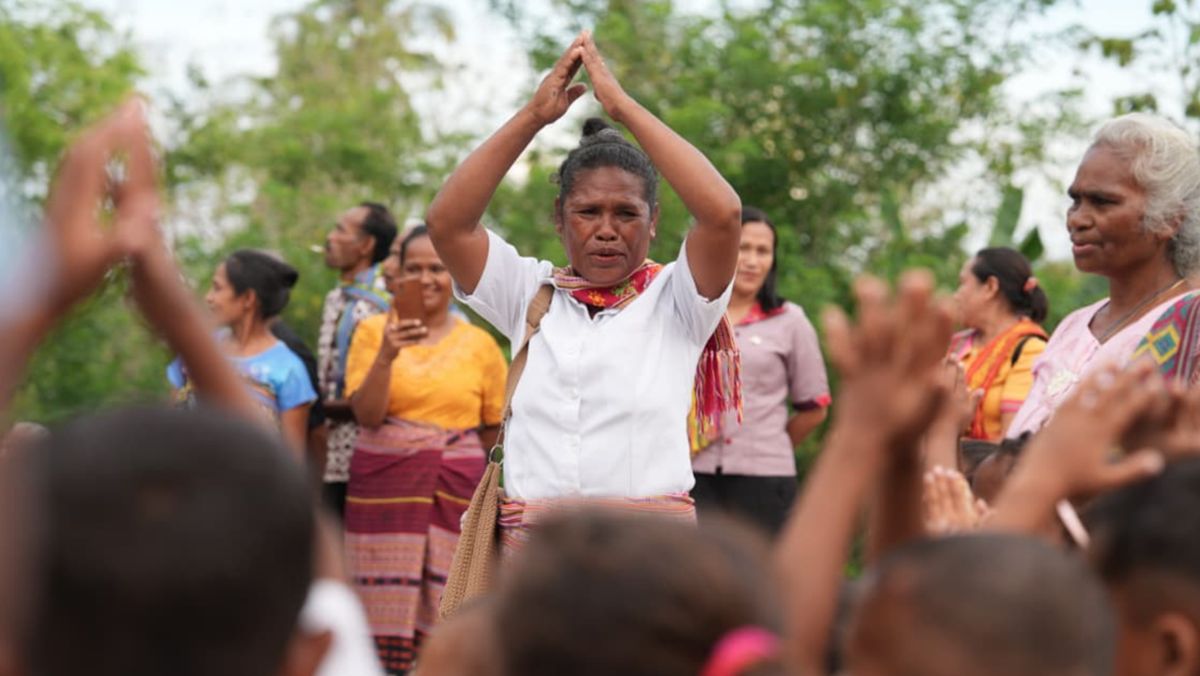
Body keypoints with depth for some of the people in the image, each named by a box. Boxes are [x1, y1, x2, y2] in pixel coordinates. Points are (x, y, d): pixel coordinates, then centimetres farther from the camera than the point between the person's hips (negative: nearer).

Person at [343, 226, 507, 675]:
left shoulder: (479, 344, 4)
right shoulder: (373, 331, 3)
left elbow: (497, 426, 11)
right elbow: (366, 415, -8)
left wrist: (455, 459, 3)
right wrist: (387, 355, -20)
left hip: (457, 490, 1)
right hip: (385, 487, -1)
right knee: (388, 610, 0)